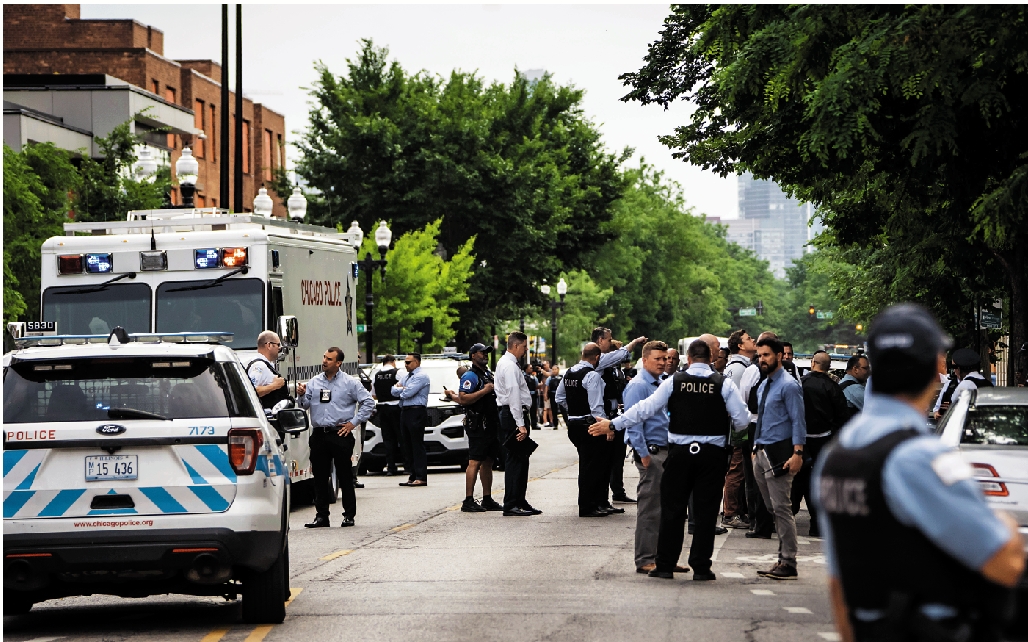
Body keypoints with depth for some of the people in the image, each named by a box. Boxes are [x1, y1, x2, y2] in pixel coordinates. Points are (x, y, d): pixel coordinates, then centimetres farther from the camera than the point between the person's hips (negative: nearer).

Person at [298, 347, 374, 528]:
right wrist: (302, 395, -12)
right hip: (319, 435, 4)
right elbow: (304, 405, 10)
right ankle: (321, 515, 9)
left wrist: (353, 422, -3)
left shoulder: (350, 383, 2)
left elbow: (368, 402, 3)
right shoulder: (314, 383, 12)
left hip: (341, 435, -4)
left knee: (344, 476, -2)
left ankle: (349, 515, 4)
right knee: (319, 477, 4)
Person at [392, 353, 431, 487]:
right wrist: (402, 388, -5)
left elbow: (408, 393, -17)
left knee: (417, 445, -10)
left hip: (416, 412, -9)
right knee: (406, 445, 7)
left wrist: (399, 388, 2)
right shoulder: (406, 377, 21)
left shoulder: (421, 376, -8)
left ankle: (421, 477, -11)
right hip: (405, 412, 9)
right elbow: (394, 391, 13)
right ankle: (412, 475, 11)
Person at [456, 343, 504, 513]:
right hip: (477, 426, -9)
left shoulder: (488, 374, 20)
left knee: (488, 462, 11)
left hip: (490, 425, 9)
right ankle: (468, 501, -12)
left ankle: (487, 499, 17)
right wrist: (484, 391, -20)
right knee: (475, 462, -11)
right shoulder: (470, 376, -9)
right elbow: (463, 399, -20)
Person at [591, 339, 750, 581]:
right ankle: (701, 567, 5)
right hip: (712, 454, 0)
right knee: (705, 512, 4)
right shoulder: (724, 384, -4)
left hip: (680, 452, 0)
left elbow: (645, 408, -1)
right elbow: (742, 420, -4)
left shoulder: (673, 382, -2)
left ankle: (665, 565, 9)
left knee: (672, 509, 8)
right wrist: (725, 424, 20)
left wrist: (612, 424, 8)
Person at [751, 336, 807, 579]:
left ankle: (788, 564, -7)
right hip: (762, 454, 9)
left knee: (782, 509, -9)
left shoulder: (788, 386, -9)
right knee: (773, 509, 9)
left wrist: (797, 453, -20)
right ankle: (783, 559, 13)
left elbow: (798, 421, -13)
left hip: (779, 453, -9)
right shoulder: (763, 387, 17)